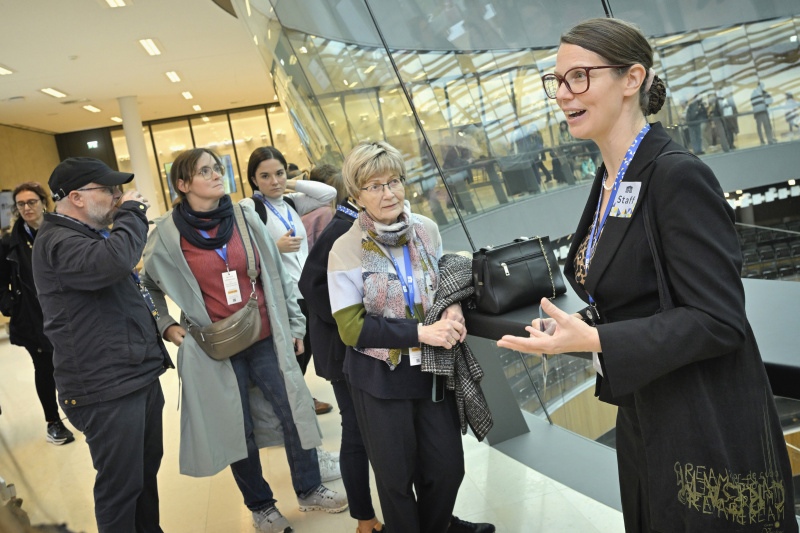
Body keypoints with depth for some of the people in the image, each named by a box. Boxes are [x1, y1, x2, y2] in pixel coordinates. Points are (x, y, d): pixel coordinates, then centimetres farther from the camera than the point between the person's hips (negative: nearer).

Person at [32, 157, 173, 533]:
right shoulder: (56, 243, -17)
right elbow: (115, 261, -38)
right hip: (107, 391, -10)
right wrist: (131, 212, -21)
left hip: (141, 376, 10)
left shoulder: (92, 234, 17)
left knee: (147, 469, 21)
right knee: (122, 486, 2)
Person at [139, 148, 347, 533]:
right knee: (238, 428, 9)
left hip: (266, 339, 2)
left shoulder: (244, 217, 1)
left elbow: (275, 274, 7)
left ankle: (309, 490, 30)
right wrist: (165, 325, -3)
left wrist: (294, 323, 9)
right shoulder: (167, 233, -5)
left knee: (293, 412, 7)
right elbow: (149, 286, 9)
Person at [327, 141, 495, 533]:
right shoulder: (346, 250, -14)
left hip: (432, 368, 4)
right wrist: (421, 332, -24)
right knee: (397, 476, 14)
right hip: (380, 379, -3)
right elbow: (352, 327, -17)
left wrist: (454, 308, -10)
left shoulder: (426, 229, -3)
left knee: (448, 466, 16)